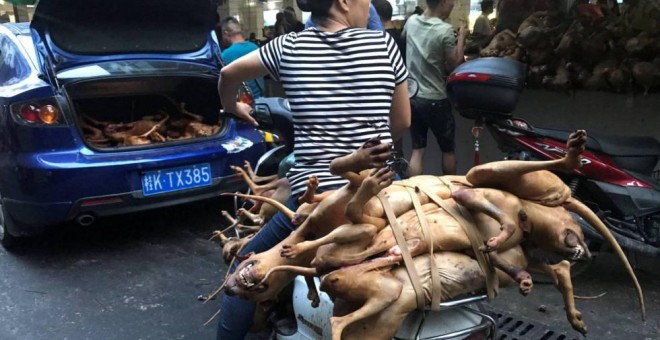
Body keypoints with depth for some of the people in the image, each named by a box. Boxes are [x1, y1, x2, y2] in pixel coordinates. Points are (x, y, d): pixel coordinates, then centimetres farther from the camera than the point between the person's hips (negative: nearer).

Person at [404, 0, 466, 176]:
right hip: (435, 99, -5)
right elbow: (454, 65, -10)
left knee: (417, 150, 10)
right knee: (448, 150, 15)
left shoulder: (411, 21, 0)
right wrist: (461, 36, -1)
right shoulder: (445, 30, -17)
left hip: (411, 96, 5)